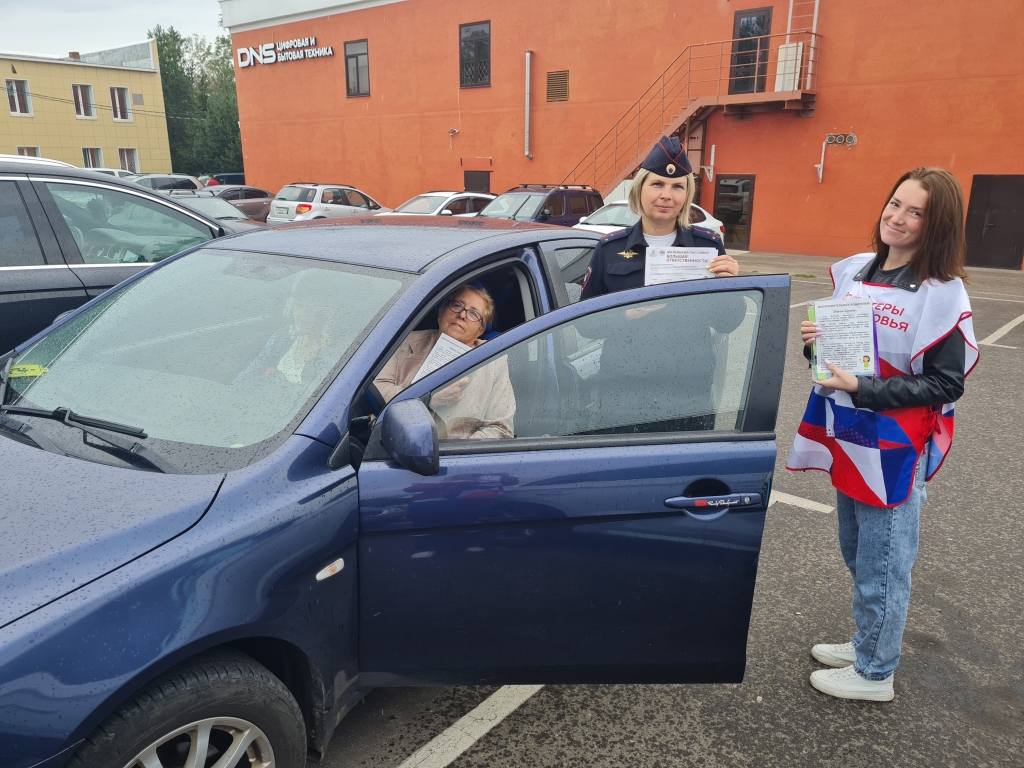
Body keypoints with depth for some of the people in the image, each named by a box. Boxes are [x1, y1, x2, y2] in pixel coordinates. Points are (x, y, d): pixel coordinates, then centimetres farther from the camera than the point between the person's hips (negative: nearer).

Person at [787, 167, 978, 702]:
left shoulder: (942, 294, -14)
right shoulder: (853, 271, 5)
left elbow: (945, 383, -15)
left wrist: (864, 390, -23)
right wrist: (817, 342, -6)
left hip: (895, 454, -6)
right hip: (846, 441, 7)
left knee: (882, 567, 7)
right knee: (855, 555, 21)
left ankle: (875, 674, 27)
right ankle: (867, 643, 42)